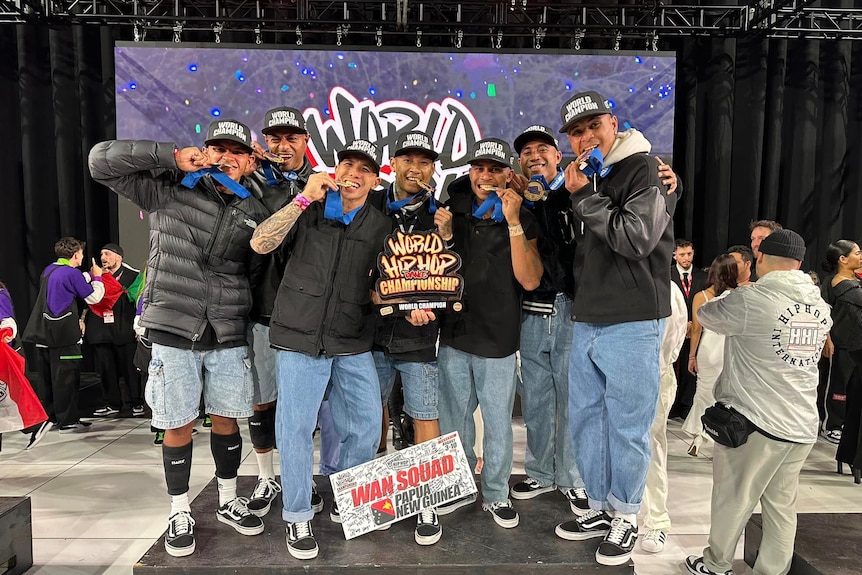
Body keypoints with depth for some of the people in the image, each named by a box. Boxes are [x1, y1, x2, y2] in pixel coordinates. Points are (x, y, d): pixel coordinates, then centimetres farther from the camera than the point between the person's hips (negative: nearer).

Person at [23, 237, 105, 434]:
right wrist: (97, 277, 7)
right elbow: (94, 297, -9)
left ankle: (47, 417, 24)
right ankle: (68, 421, 1)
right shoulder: (72, 273, -13)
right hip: (63, 335, -8)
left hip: (43, 333, 8)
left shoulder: (48, 270, 12)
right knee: (66, 379, -3)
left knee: (46, 377, 14)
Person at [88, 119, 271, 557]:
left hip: (228, 336, 3)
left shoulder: (256, 213, 8)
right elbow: (101, 160, -5)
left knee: (226, 420, 13)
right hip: (173, 333, -2)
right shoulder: (170, 190, 0)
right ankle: (180, 515, 27)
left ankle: (228, 502, 34)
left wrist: (252, 321, 8)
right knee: (178, 425, 7)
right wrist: (171, 157, -12)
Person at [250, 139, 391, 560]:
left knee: (367, 426, 7)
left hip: (353, 345, 3)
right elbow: (260, 244, -10)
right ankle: (298, 517, 21)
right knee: (294, 429, 1)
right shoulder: (309, 210, 3)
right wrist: (304, 198, -15)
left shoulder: (380, 227, 8)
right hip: (299, 338, -2)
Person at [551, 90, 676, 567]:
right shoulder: (585, 179, 16)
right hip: (585, 321, 7)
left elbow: (637, 238, -18)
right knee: (585, 419, 14)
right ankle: (600, 509, 31)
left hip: (632, 324, -7)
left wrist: (584, 196, -14)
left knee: (626, 426, 3)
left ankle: (626, 517, 22)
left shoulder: (644, 168, -6)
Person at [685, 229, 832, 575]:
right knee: (781, 506, 14)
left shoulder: (751, 300, -16)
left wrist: (728, 298, 20)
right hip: (803, 426, 6)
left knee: (733, 501, 10)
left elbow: (704, 315, 0)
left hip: (756, 421, -6)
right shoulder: (821, 306, 6)